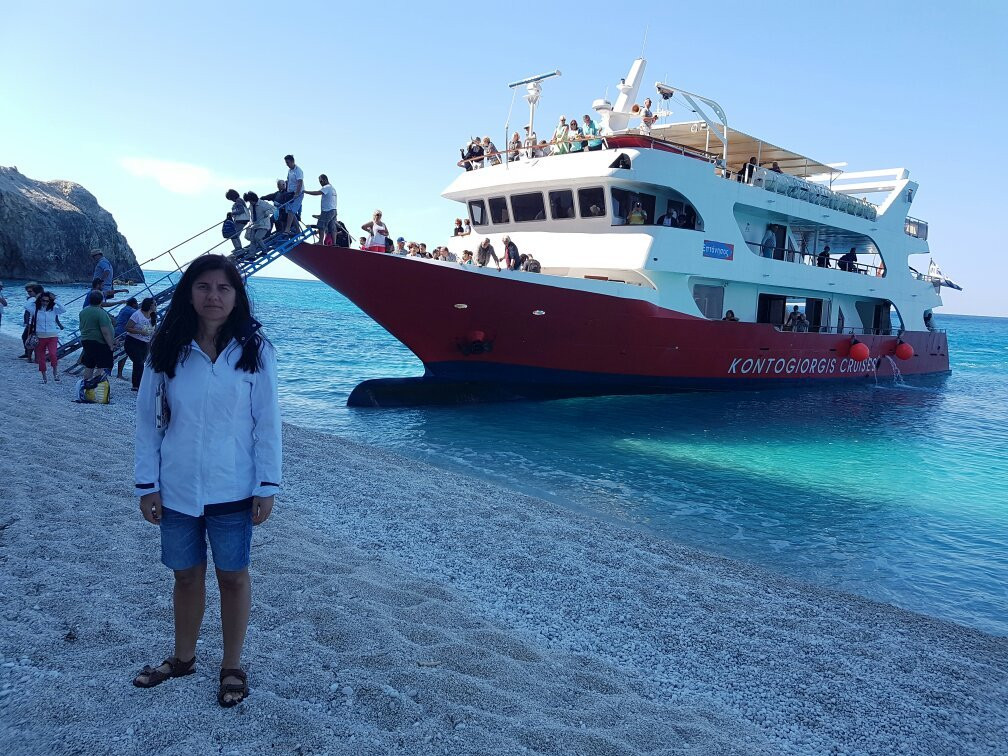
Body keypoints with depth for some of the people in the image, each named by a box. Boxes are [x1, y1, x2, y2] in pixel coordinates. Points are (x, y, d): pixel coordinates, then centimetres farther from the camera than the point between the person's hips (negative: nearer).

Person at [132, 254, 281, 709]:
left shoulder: (255, 351, -8)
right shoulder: (167, 351, -3)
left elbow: (266, 423, -6)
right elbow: (147, 421, 1)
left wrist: (267, 488, -8)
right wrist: (147, 486, -2)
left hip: (233, 492, -2)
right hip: (177, 491, 2)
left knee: (233, 576, 11)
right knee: (186, 574, 17)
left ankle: (232, 667, 29)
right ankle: (182, 658, 39)